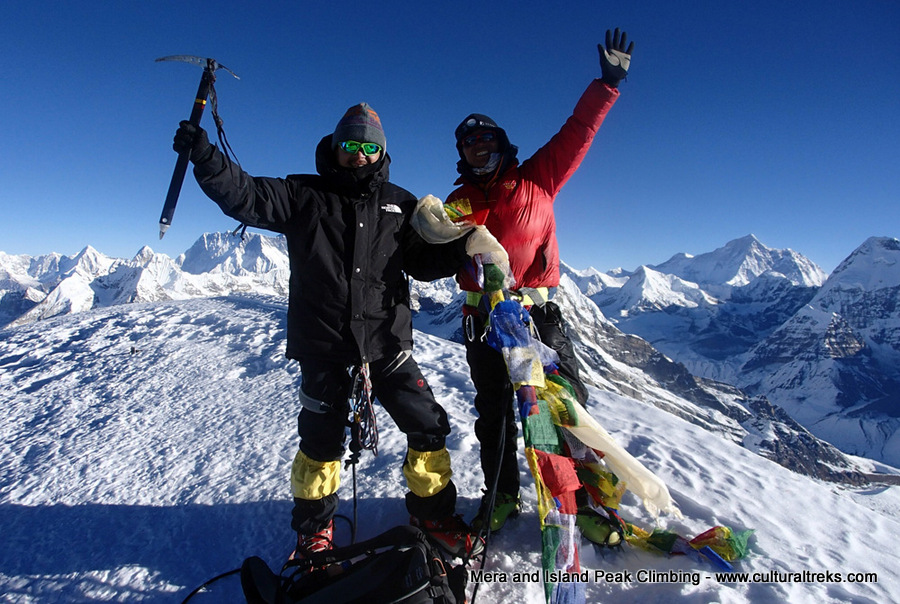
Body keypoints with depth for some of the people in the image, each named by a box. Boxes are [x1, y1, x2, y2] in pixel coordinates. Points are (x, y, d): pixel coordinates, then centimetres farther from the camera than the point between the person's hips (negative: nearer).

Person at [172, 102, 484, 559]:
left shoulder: (399, 205, 11)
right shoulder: (304, 195, 6)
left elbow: (424, 262, 11)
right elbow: (247, 197, -4)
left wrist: (462, 249, -7)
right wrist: (206, 158, -20)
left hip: (387, 341, 2)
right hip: (322, 343, -1)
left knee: (428, 426, 1)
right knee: (320, 438, 10)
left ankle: (434, 514, 26)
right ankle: (314, 528, 35)